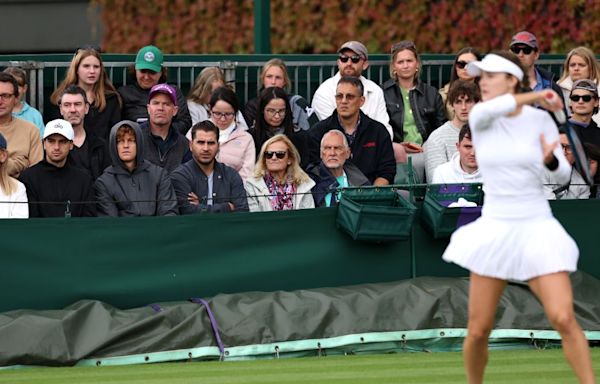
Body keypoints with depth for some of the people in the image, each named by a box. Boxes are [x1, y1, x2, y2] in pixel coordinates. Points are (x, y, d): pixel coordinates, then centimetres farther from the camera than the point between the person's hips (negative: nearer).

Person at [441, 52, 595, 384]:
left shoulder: (541, 120, -1)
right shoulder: (479, 117, -1)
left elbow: (563, 175, 1)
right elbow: (487, 109, -27)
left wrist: (551, 160, -21)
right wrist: (536, 96, -23)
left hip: (537, 230, -1)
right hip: (494, 231, 1)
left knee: (564, 319, -16)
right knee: (478, 330, 1)